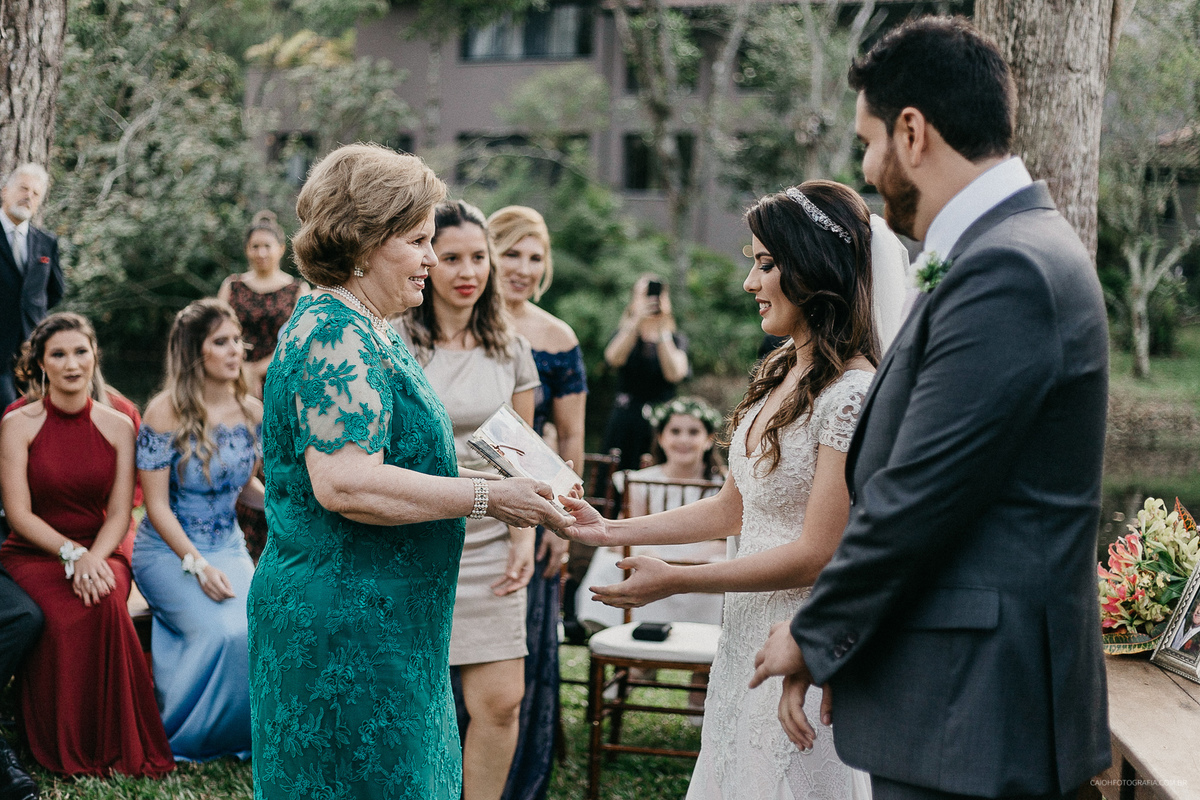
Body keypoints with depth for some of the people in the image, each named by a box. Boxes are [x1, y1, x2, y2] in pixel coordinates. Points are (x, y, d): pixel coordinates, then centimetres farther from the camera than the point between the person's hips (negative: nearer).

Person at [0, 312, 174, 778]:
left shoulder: (118, 427, 6)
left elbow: (120, 514, 1)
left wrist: (93, 558, -19)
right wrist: (71, 554, -21)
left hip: (100, 552, 2)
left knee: (104, 603, -34)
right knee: (63, 618, -34)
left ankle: (116, 748, -19)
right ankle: (69, 751, -15)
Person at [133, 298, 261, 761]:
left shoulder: (251, 411, 2)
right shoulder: (167, 412, -12)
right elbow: (157, 504, -12)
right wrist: (198, 566, -20)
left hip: (228, 547, 5)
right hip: (168, 551, -4)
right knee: (222, 632, -29)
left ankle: (237, 732, 2)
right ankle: (179, 734, -3)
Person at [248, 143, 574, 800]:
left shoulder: (363, 331, 16)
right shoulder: (335, 336, -18)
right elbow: (345, 484, -28)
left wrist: (475, 478, 10)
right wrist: (485, 497, -22)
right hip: (343, 622, -10)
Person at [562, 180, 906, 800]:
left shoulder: (853, 394, -19)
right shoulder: (777, 376, 9)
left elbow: (815, 555, -20)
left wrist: (674, 581, -15)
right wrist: (612, 531, 10)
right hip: (746, 638, 8)